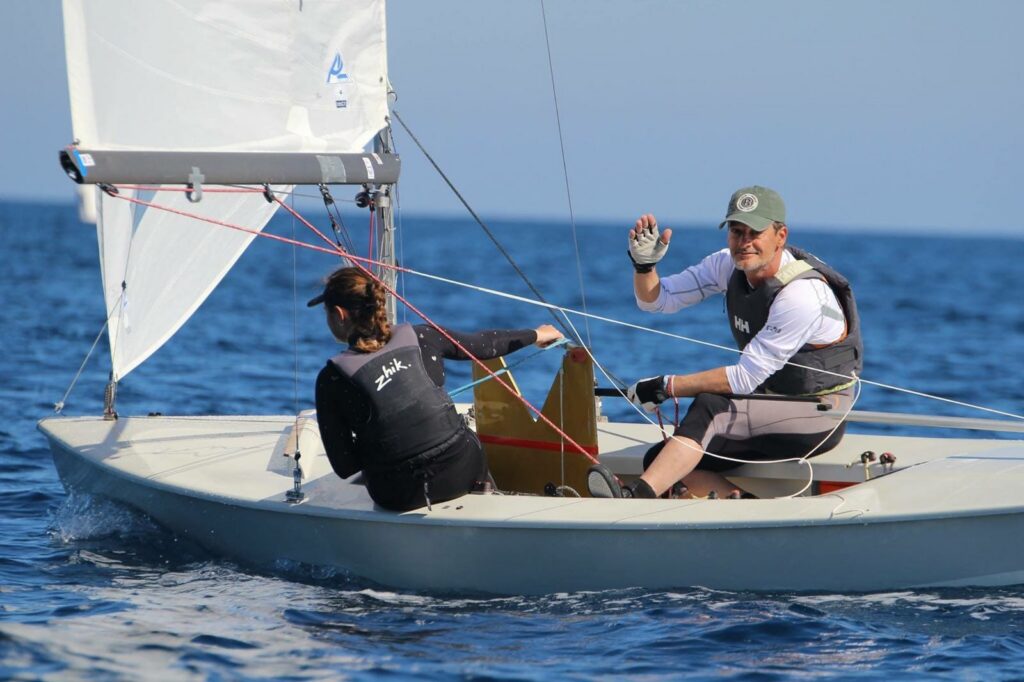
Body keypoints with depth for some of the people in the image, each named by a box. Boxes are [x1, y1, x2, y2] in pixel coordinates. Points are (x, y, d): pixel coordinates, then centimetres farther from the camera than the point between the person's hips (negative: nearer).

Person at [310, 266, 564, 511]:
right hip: (462, 473, 2)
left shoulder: (332, 380, -12)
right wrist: (534, 335, 31)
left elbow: (344, 467, -8)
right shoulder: (418, 338, -6)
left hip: (399, 496, -2)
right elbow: (482, 345, 12)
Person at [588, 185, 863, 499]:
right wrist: (644, 264, -17)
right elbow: (655, 300, 5)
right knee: (660, 460, -11)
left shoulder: (802, 294, -24)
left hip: (818, 415, -8)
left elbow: (746, 378, -23)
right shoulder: (729, 265, -1)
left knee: (710, 407, -33)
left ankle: (635, 497, -47)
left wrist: (665, 387, -19)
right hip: (773, 406, 8)